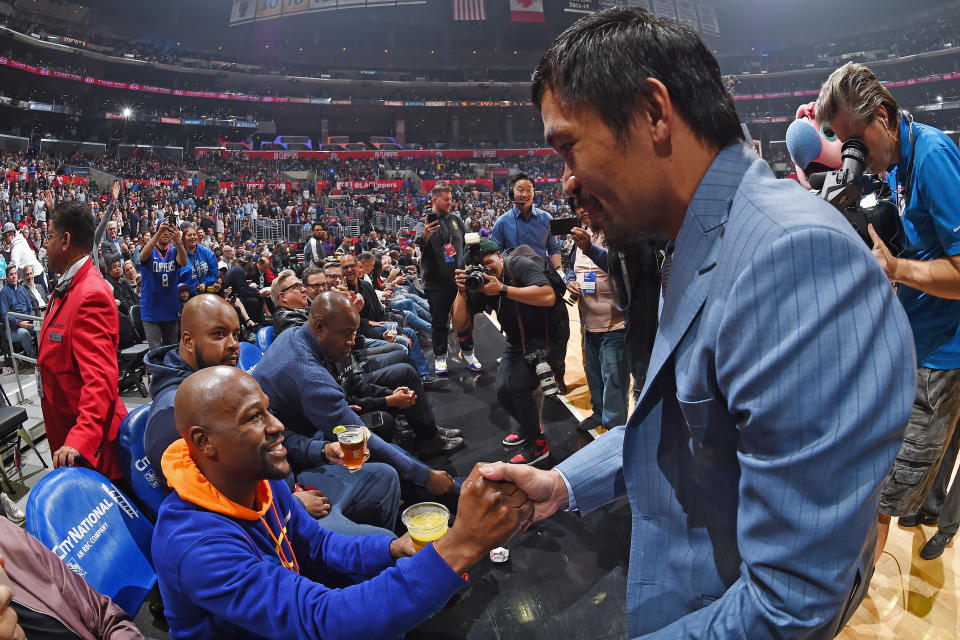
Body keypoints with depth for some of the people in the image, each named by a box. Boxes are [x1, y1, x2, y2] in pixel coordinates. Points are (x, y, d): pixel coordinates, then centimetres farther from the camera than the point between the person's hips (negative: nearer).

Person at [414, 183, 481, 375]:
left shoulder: (456, 219, 9)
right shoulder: (425, 223, -6)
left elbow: (465, 244, 19)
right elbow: (418, 241, -28)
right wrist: (425, 236, -50)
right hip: (437, 284, -4)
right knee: (439, 322, 5)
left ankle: (467, 352, 28)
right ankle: (440, 357, 19)